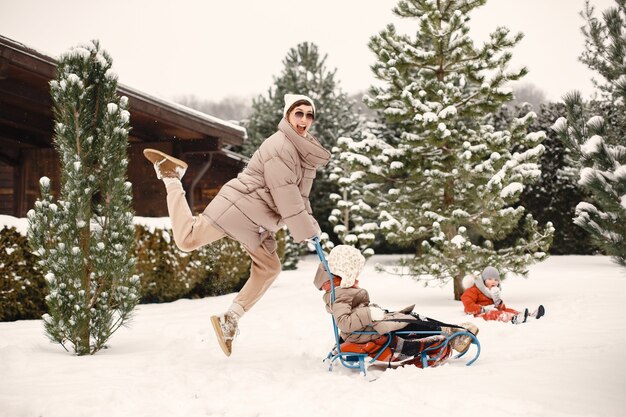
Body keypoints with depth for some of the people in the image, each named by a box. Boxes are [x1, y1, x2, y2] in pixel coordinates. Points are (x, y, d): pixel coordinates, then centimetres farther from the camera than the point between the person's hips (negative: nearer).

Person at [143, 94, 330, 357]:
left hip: (256, 224, 9)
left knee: (268, 268, 7)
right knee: (187, 240, -10)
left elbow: (299, 195, 18)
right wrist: (306, 230, -14)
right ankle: (171, 176, 8)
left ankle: (229, 320, 13)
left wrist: (309, 222, 5)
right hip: (238, 206, -9)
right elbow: (285, 195, -21)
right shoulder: (280, 146, -17)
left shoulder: (306, 151, 13)